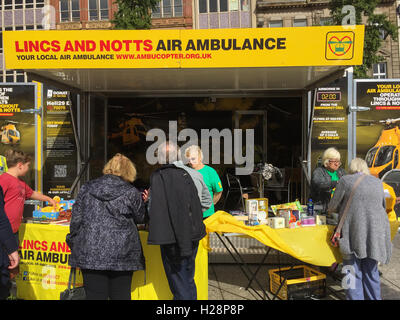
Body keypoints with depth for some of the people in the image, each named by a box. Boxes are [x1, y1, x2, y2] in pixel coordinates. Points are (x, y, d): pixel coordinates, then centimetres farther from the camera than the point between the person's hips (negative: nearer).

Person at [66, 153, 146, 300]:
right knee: (121, 295, 9)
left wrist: (73, 241, 18)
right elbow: (141, 218, 9)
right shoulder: (131, 192, -3)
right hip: (122, 255, -1)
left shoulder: (86, 188, 5)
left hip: (90, 254, 2)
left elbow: (76, 219, 7)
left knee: (94, 295, 7)